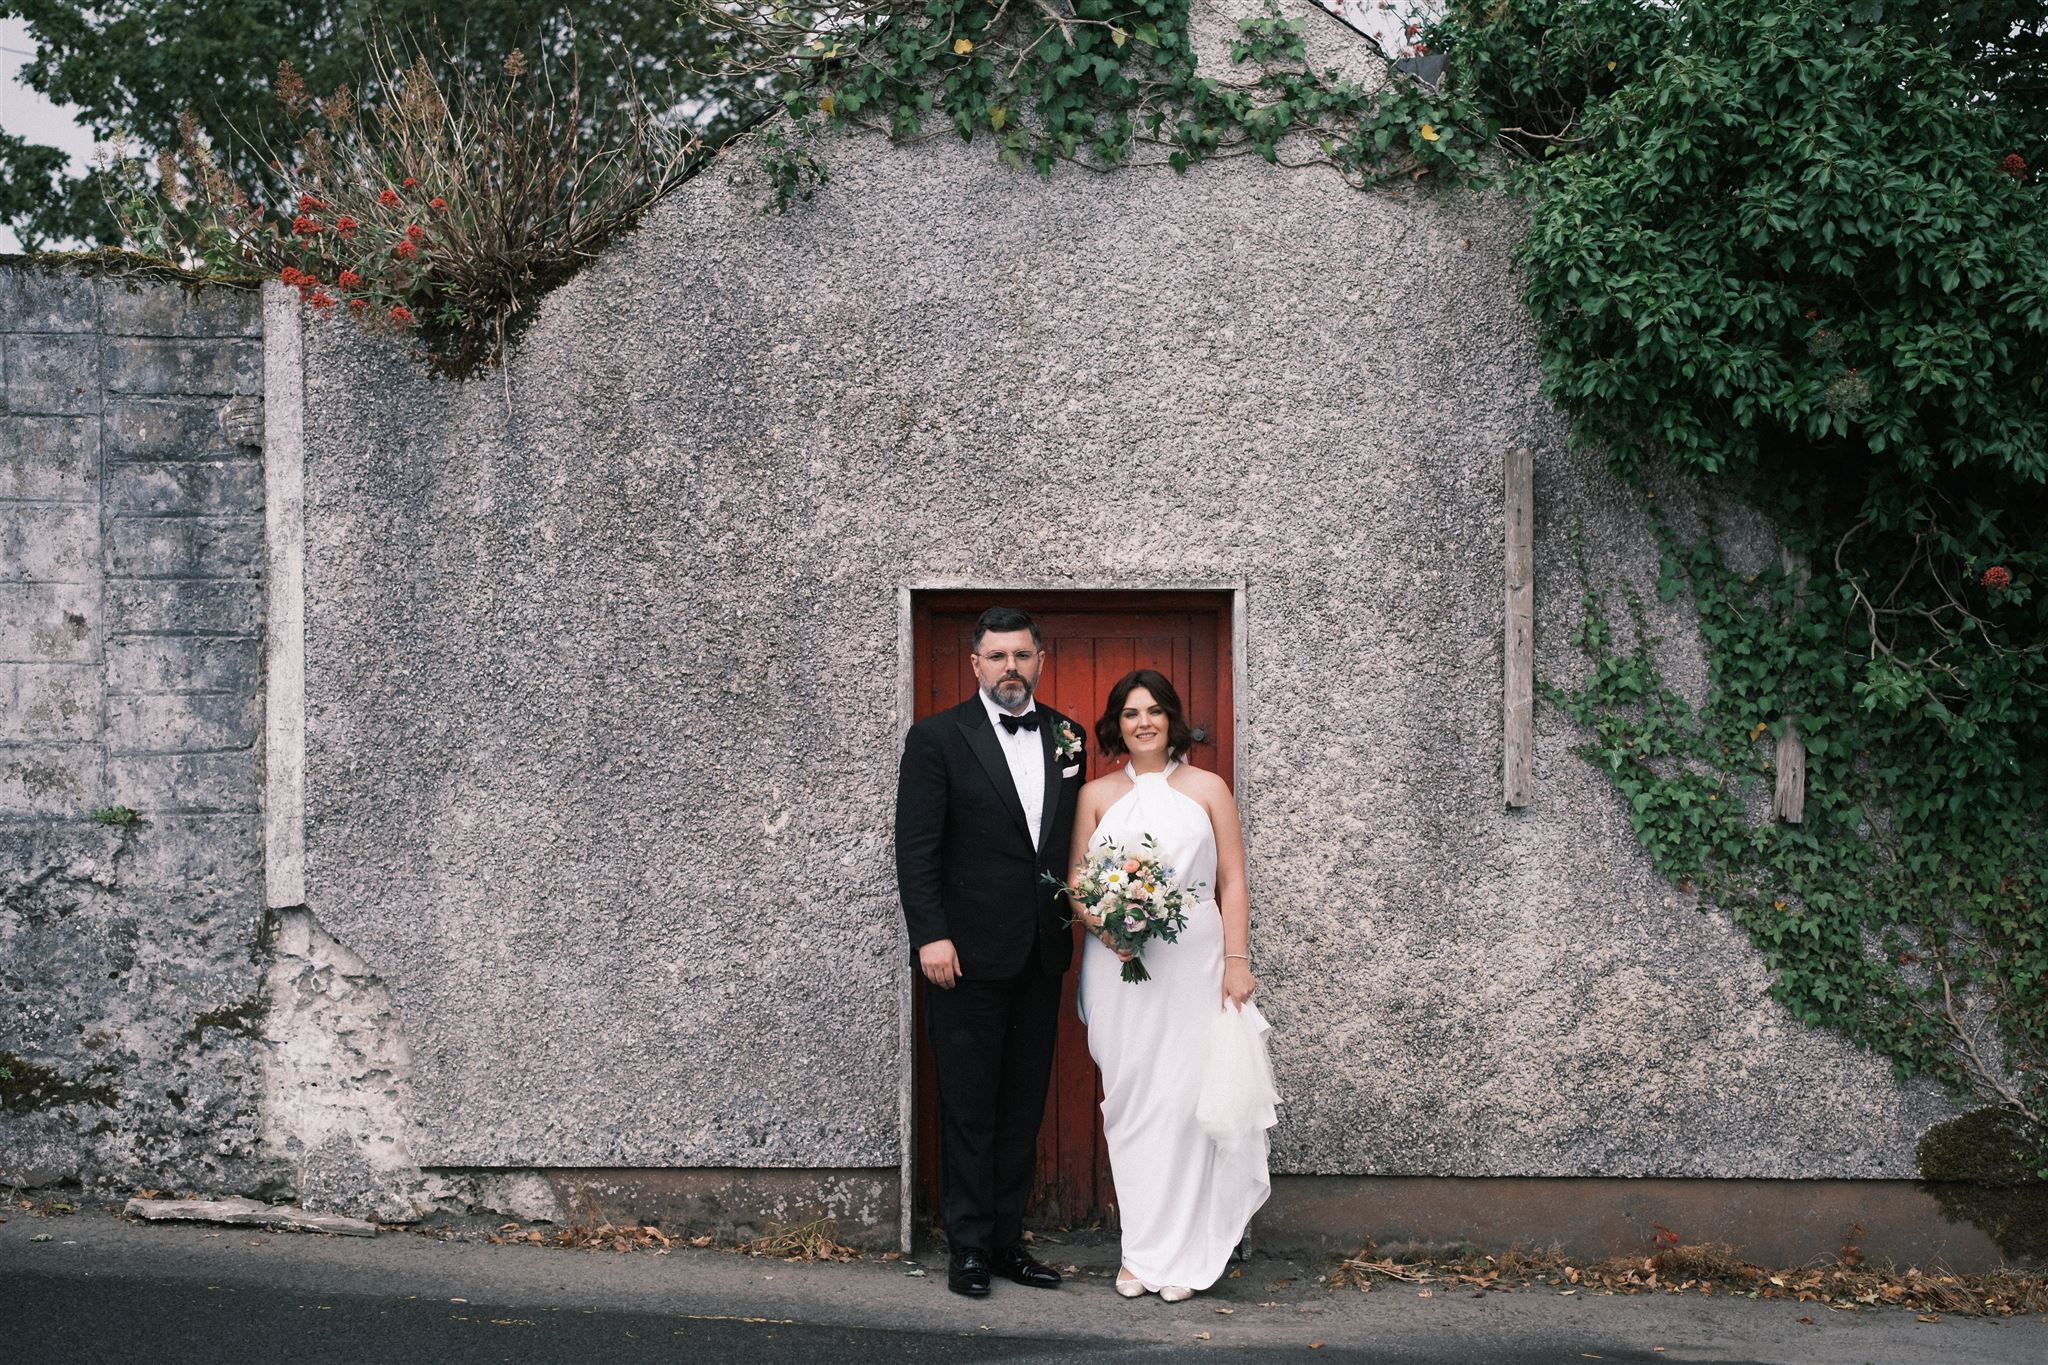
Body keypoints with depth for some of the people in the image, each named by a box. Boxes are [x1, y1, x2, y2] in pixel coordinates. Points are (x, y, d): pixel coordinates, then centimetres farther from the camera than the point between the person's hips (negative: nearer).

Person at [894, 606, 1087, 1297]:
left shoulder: (1067, 736, 10)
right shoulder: (937, 738, -5)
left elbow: (1077, 838, 12)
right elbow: (915, 846, -9)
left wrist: (1081, 916, 4)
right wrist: (931, 935, -16)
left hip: (1041, 955, 5)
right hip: (968, 954, -5)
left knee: (1023, 1107, 11)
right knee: (968, 1106, 2)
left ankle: (1008, 1240, 20)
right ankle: (969, 1246, 11)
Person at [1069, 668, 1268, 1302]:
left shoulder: (1208, 788, 7)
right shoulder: (1096, 795, 10)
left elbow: (1232, 884, 4)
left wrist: (1237, 961, -4)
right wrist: (1106, 927, -10)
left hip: (1194, 960, -1)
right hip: (1118, 965, 2)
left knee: (1185, 1098, -6)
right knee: (1128, 1100, 1)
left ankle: (1180, 1253, 3)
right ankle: (1141, 1248, 9)